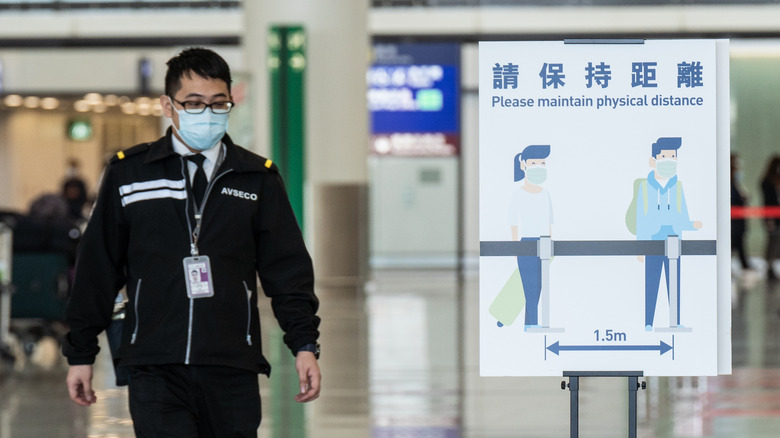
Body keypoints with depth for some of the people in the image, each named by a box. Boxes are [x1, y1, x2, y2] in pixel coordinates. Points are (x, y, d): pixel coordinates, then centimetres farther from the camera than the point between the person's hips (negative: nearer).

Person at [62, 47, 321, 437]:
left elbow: (287, 269, 10)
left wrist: (304, 345, 1)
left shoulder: (258, 179, 10)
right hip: (155, 370, -2)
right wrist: (80, 353, 10)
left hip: (232, 374, 2)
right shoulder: (128, 175, 6)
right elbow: (96, 269, 10)